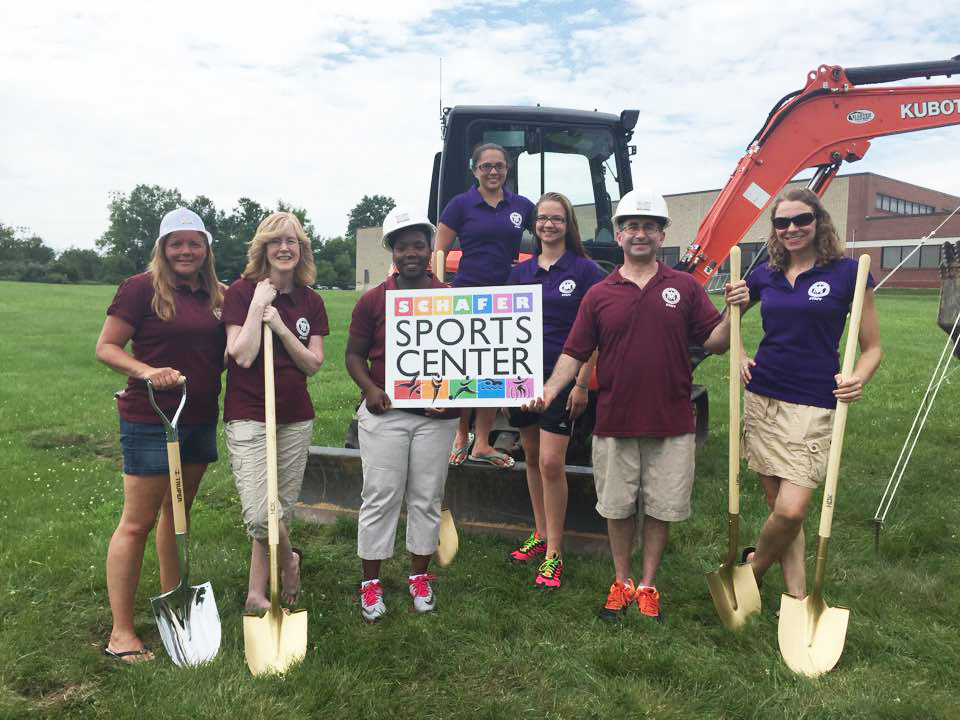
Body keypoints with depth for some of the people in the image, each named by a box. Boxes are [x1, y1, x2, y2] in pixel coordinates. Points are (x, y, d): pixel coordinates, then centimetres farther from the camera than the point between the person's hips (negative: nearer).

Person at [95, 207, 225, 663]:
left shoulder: (215, 296, 9)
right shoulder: (142, 288, -8)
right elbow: (106, 347, -8)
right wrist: (146, 371, -23)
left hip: (200, 420, 7)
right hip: (150, 420, -6)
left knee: (178, 511, 18)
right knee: (137, 523, -1)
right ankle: (121, 632, 9)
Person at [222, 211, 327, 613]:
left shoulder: (311, 302, 7)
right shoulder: (242, 292, -5)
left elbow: (313, 365, 1)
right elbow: (243, 355, -15)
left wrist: (280, 327, -11)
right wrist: (258, 304, -15)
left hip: (296, 418, 5)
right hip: (248, 417, -4)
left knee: (282, 509, 10)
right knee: (260, 515, -15)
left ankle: (257, 594, 27)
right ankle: (290, 560, 17)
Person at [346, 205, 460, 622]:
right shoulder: (372, 301, 2)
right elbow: (354, 353, 6)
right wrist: (370, 389, -12)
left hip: (437, 415, 1)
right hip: (384, 413, -1)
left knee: (427, 498, 11)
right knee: (380, 498, 4)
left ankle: (420, 576, 27)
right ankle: (370, 583, 17)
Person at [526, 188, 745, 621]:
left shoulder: (684, 287, 4)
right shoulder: (599, 295, 3)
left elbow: (714, 342, 3)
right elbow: (575, 353, 2)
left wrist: (733, 312, -15)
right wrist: (549, 391, -11)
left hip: (671, 426, 0)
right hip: (614, 424, 0)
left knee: (661, 508, 10)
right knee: (617, 508, 12)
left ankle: (648, 585, 29)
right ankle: (621, 582, 31)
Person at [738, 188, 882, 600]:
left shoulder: (847, 273, -2)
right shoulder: (764, 276, 8)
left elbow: (872, 347, 0)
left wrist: (857, 380, -19)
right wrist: (739, 357, 5)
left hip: (813, 407, -4)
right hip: (761, 399, 4)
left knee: (792, 509, -12)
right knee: (779, 507, 7)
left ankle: (754, 564, 17)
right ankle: (796, 599, 20)